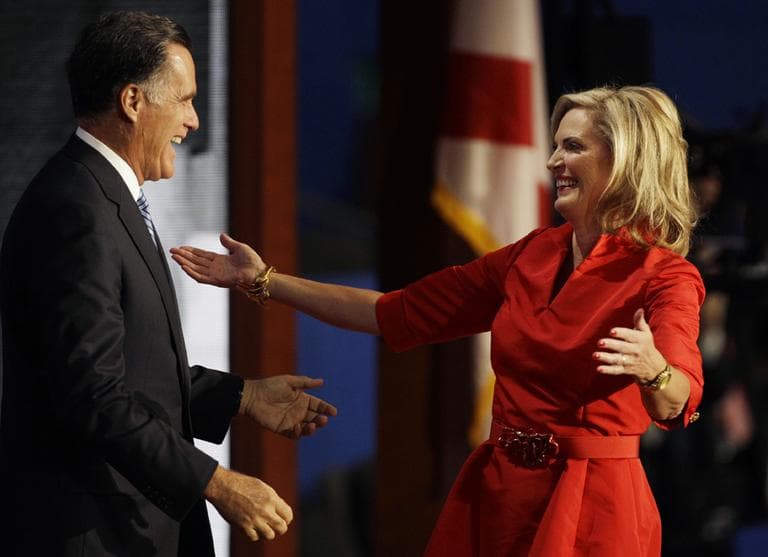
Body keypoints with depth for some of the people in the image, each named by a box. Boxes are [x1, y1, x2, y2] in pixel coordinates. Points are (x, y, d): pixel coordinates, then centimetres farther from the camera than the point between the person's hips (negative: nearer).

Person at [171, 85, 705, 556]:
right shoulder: (531, 257, 8)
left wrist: (652, 369, -51)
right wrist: (264, 280, 8)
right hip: (498, 492, 6)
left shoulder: (663, 275, -10)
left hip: (591, 507, -6)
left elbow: (679, 400, -27)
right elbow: (396, 313, 10)